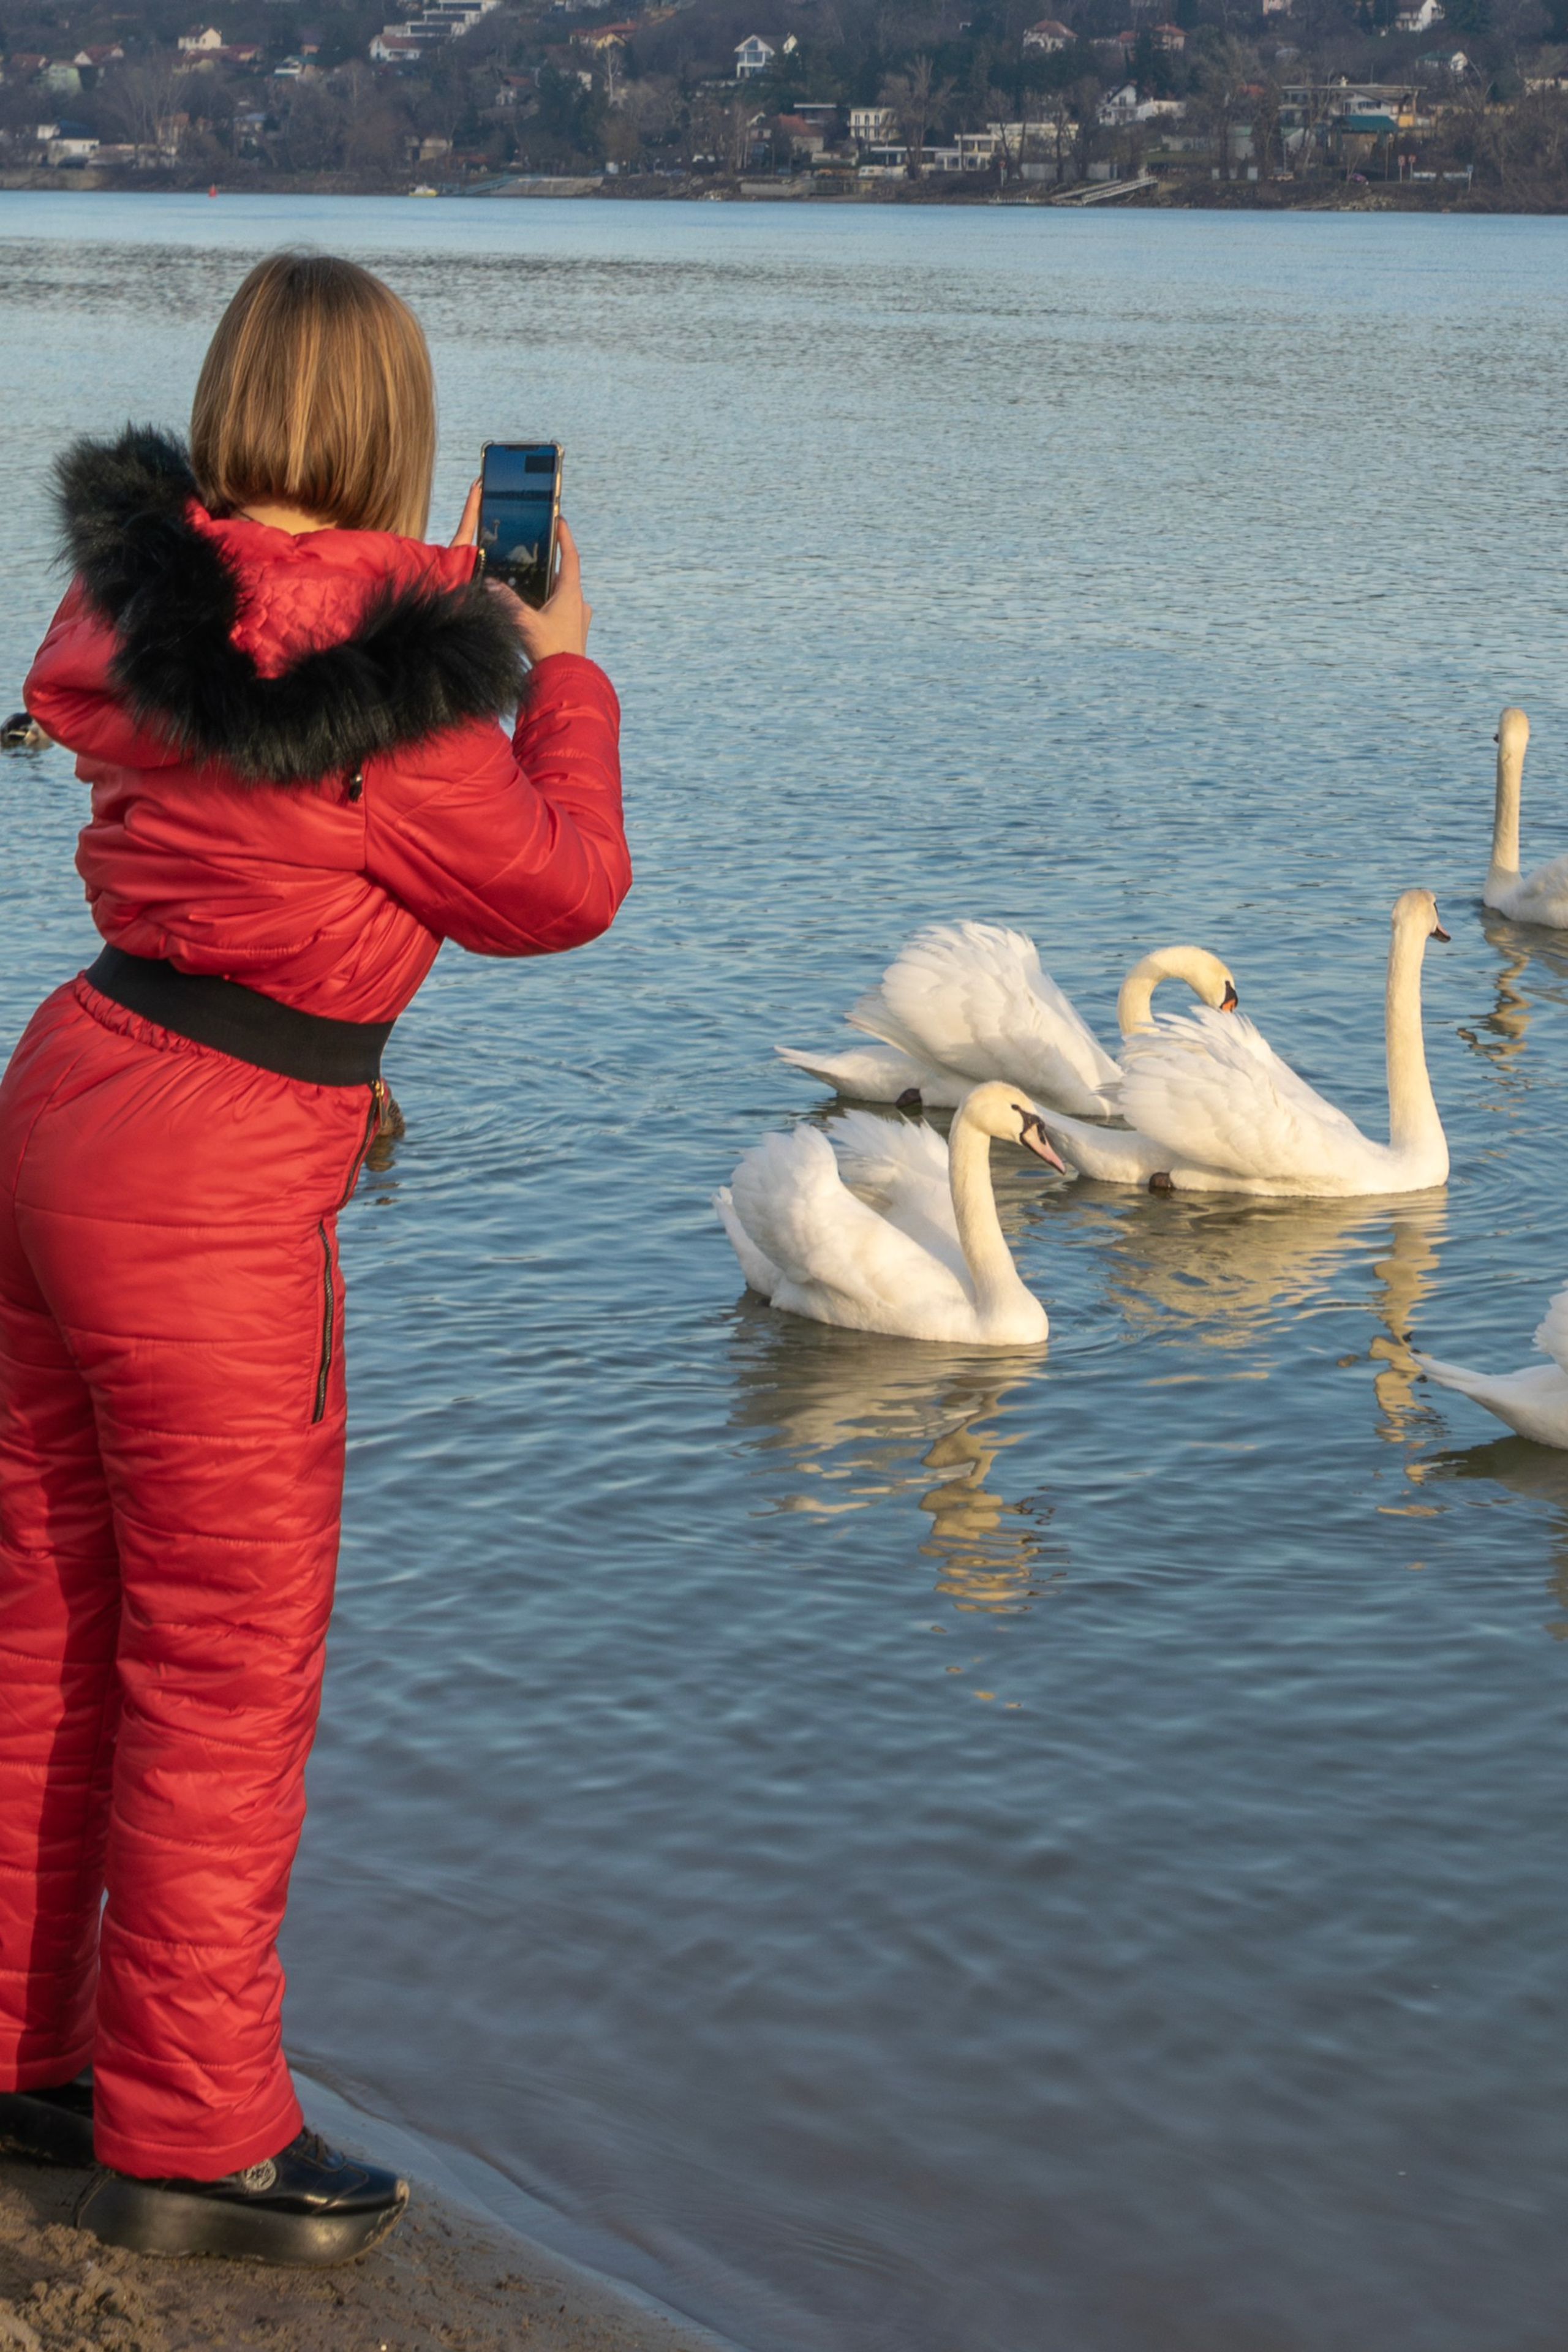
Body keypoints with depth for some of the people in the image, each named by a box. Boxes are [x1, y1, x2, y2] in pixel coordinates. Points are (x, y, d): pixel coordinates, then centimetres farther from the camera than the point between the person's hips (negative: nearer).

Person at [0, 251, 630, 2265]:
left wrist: (457, 615, 24)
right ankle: (191, 2137, 15)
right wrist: (559, 671, 9)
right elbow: (566, 888, -5)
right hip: (209, 1188, -8)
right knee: (229, 1657, 4)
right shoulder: (388, 686, -19)